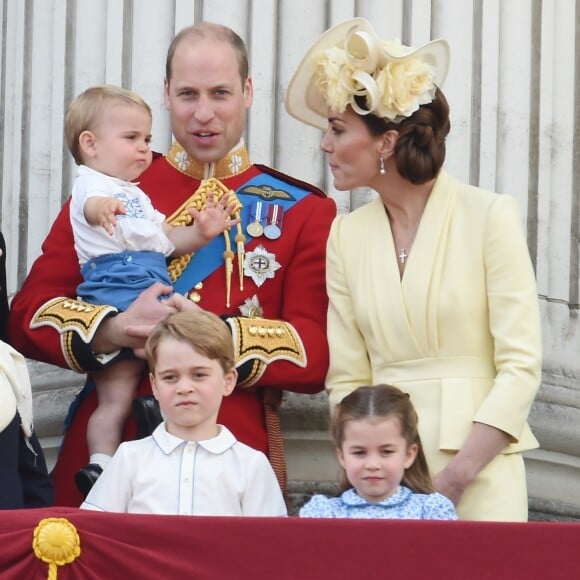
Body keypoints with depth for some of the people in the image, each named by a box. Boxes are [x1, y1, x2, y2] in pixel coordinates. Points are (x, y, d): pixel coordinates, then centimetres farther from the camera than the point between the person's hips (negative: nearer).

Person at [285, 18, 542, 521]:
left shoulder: (490, 216, -5)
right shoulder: (348, 234, 7)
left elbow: (521, 365, -8)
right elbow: (347, 378, 8)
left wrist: (453, 479, -13)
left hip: (480, 469, -3)